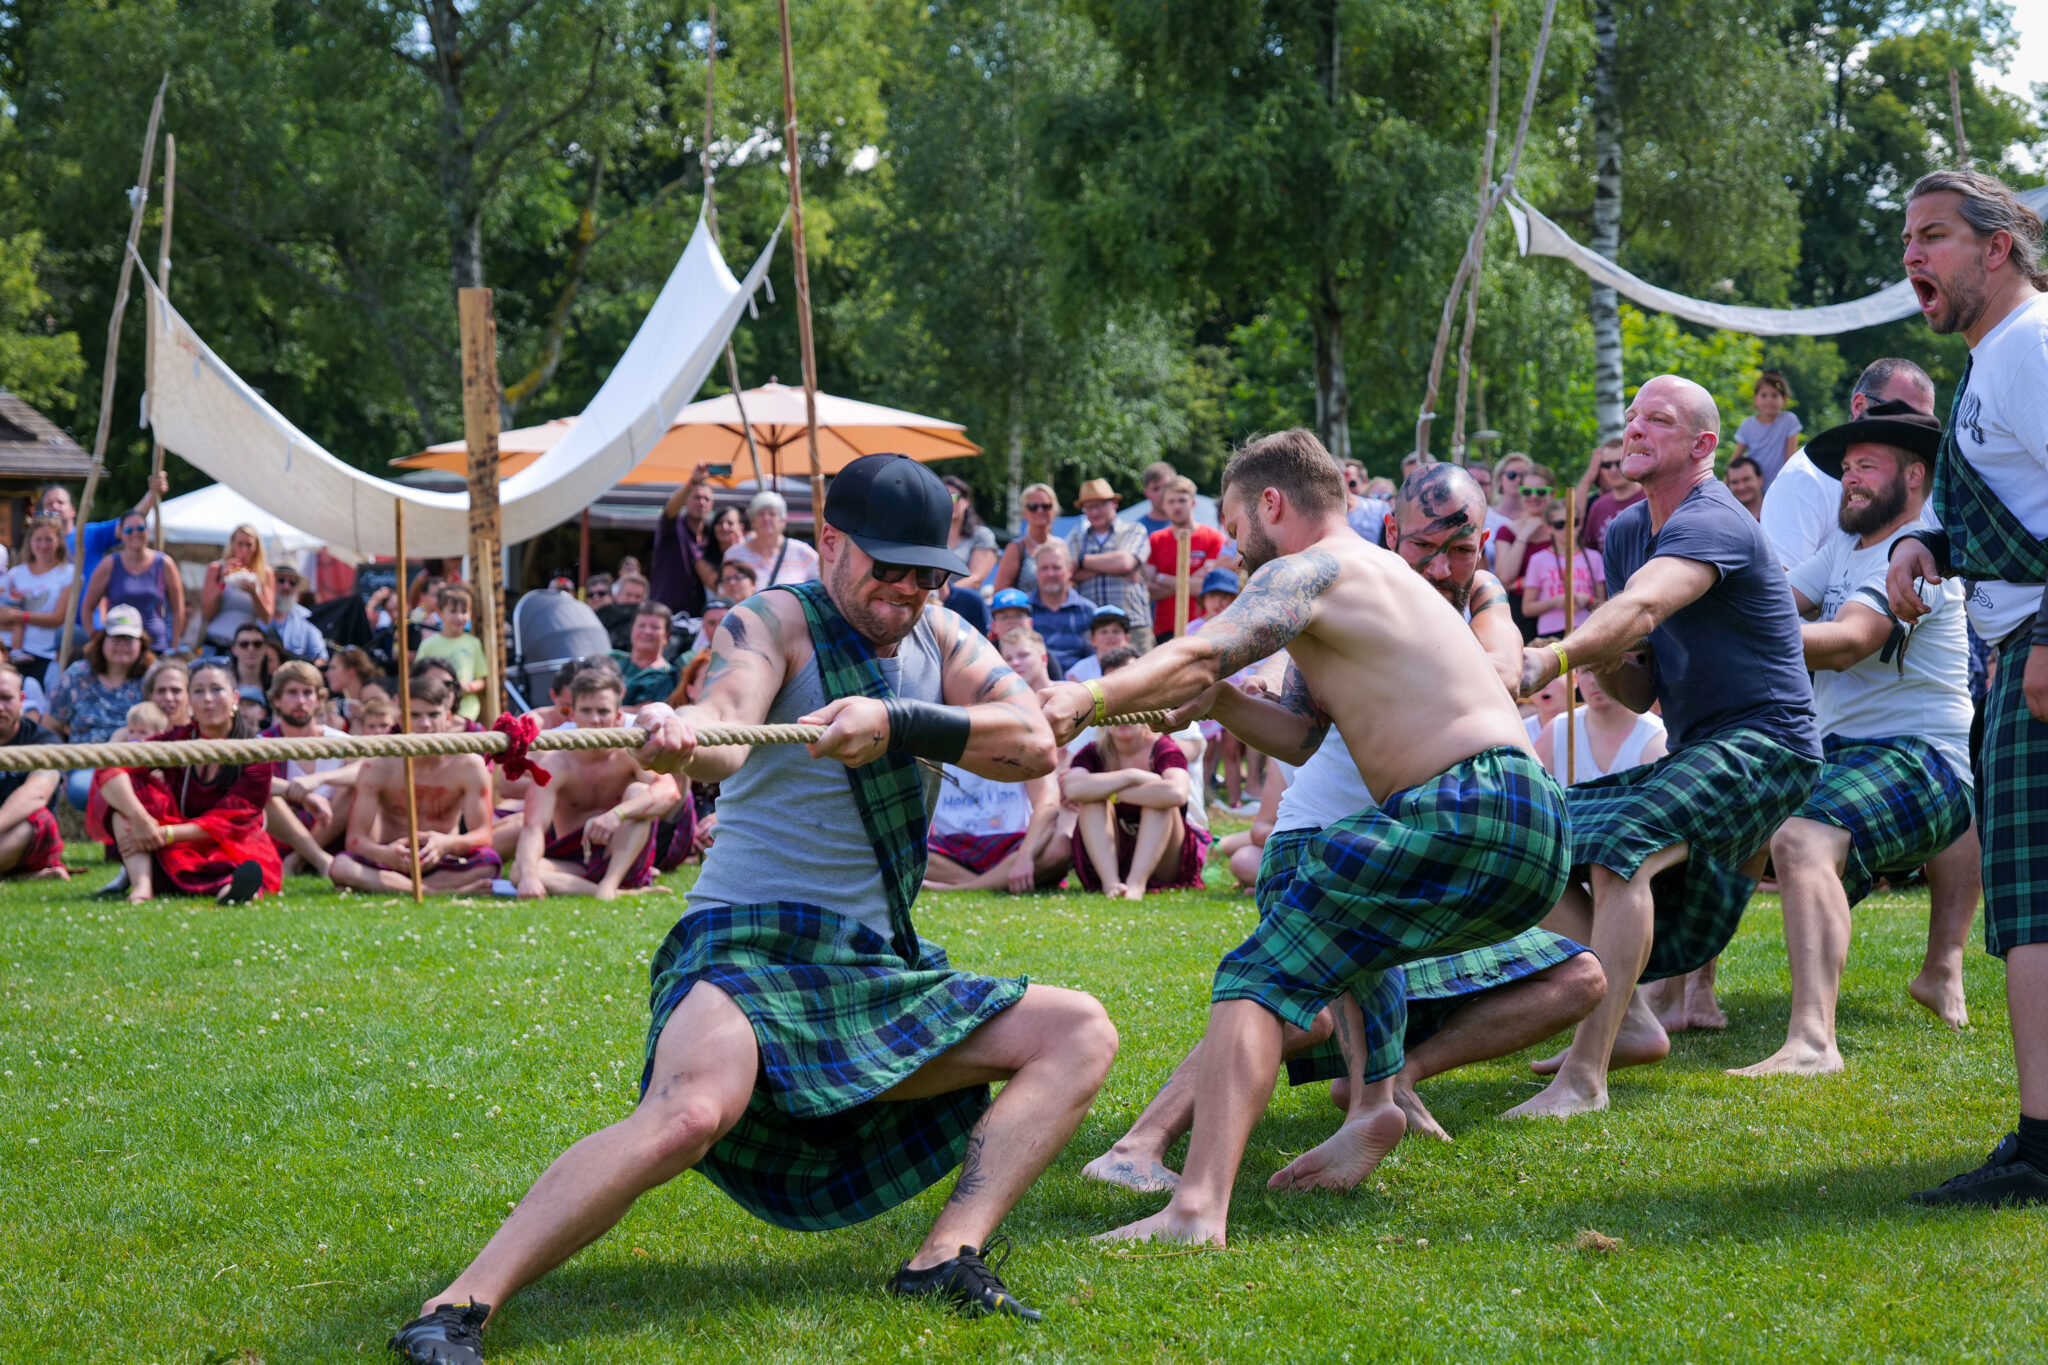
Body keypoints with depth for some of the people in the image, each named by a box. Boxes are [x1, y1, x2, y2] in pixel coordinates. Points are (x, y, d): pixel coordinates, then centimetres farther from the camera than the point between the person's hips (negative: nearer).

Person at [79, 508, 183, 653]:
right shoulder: (109, 565, 3)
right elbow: (87, 608, 9)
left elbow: (178, 611, 8)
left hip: (157, 647, 0)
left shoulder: (163, 564, 4)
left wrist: (174, 649, 3)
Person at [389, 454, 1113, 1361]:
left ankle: (947, 1257, -14)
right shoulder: (774, 623, -3)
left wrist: (897, 723, -21)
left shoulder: (940, 638, 12)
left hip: (879, 978, 7)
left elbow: (1034, 745, -5)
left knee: (1080, 1033, 0)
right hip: (750, 948, -7)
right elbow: (728, 726, -26)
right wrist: (681, 736, -51)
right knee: (694, 1111, -35)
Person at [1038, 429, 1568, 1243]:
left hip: (1470, 811, -10)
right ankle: (1373, 1102, 16)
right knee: (1325, 903, 35)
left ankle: (1198, 1208, -31)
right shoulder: (1367, 579, 30)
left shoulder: (1308, 571, 0)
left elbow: (1206, 652, -19)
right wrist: (1215, 702, 7)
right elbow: (1298, 735, 26)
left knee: (1262, 975, -14)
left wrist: (1092, 698, -33)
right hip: (1535, 836, 10)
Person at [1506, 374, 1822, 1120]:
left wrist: (1557, 656, -54)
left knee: (1623, 843, -33)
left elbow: (1642, 608, -38)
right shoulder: (1626, 532, 12)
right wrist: (1610, 665, -10)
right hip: (1690, 749, 10)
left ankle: (1585, 1074, -37)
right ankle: (1631, 1021, 3)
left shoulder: (1712, 522, -16)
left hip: (1763, 744, -10)